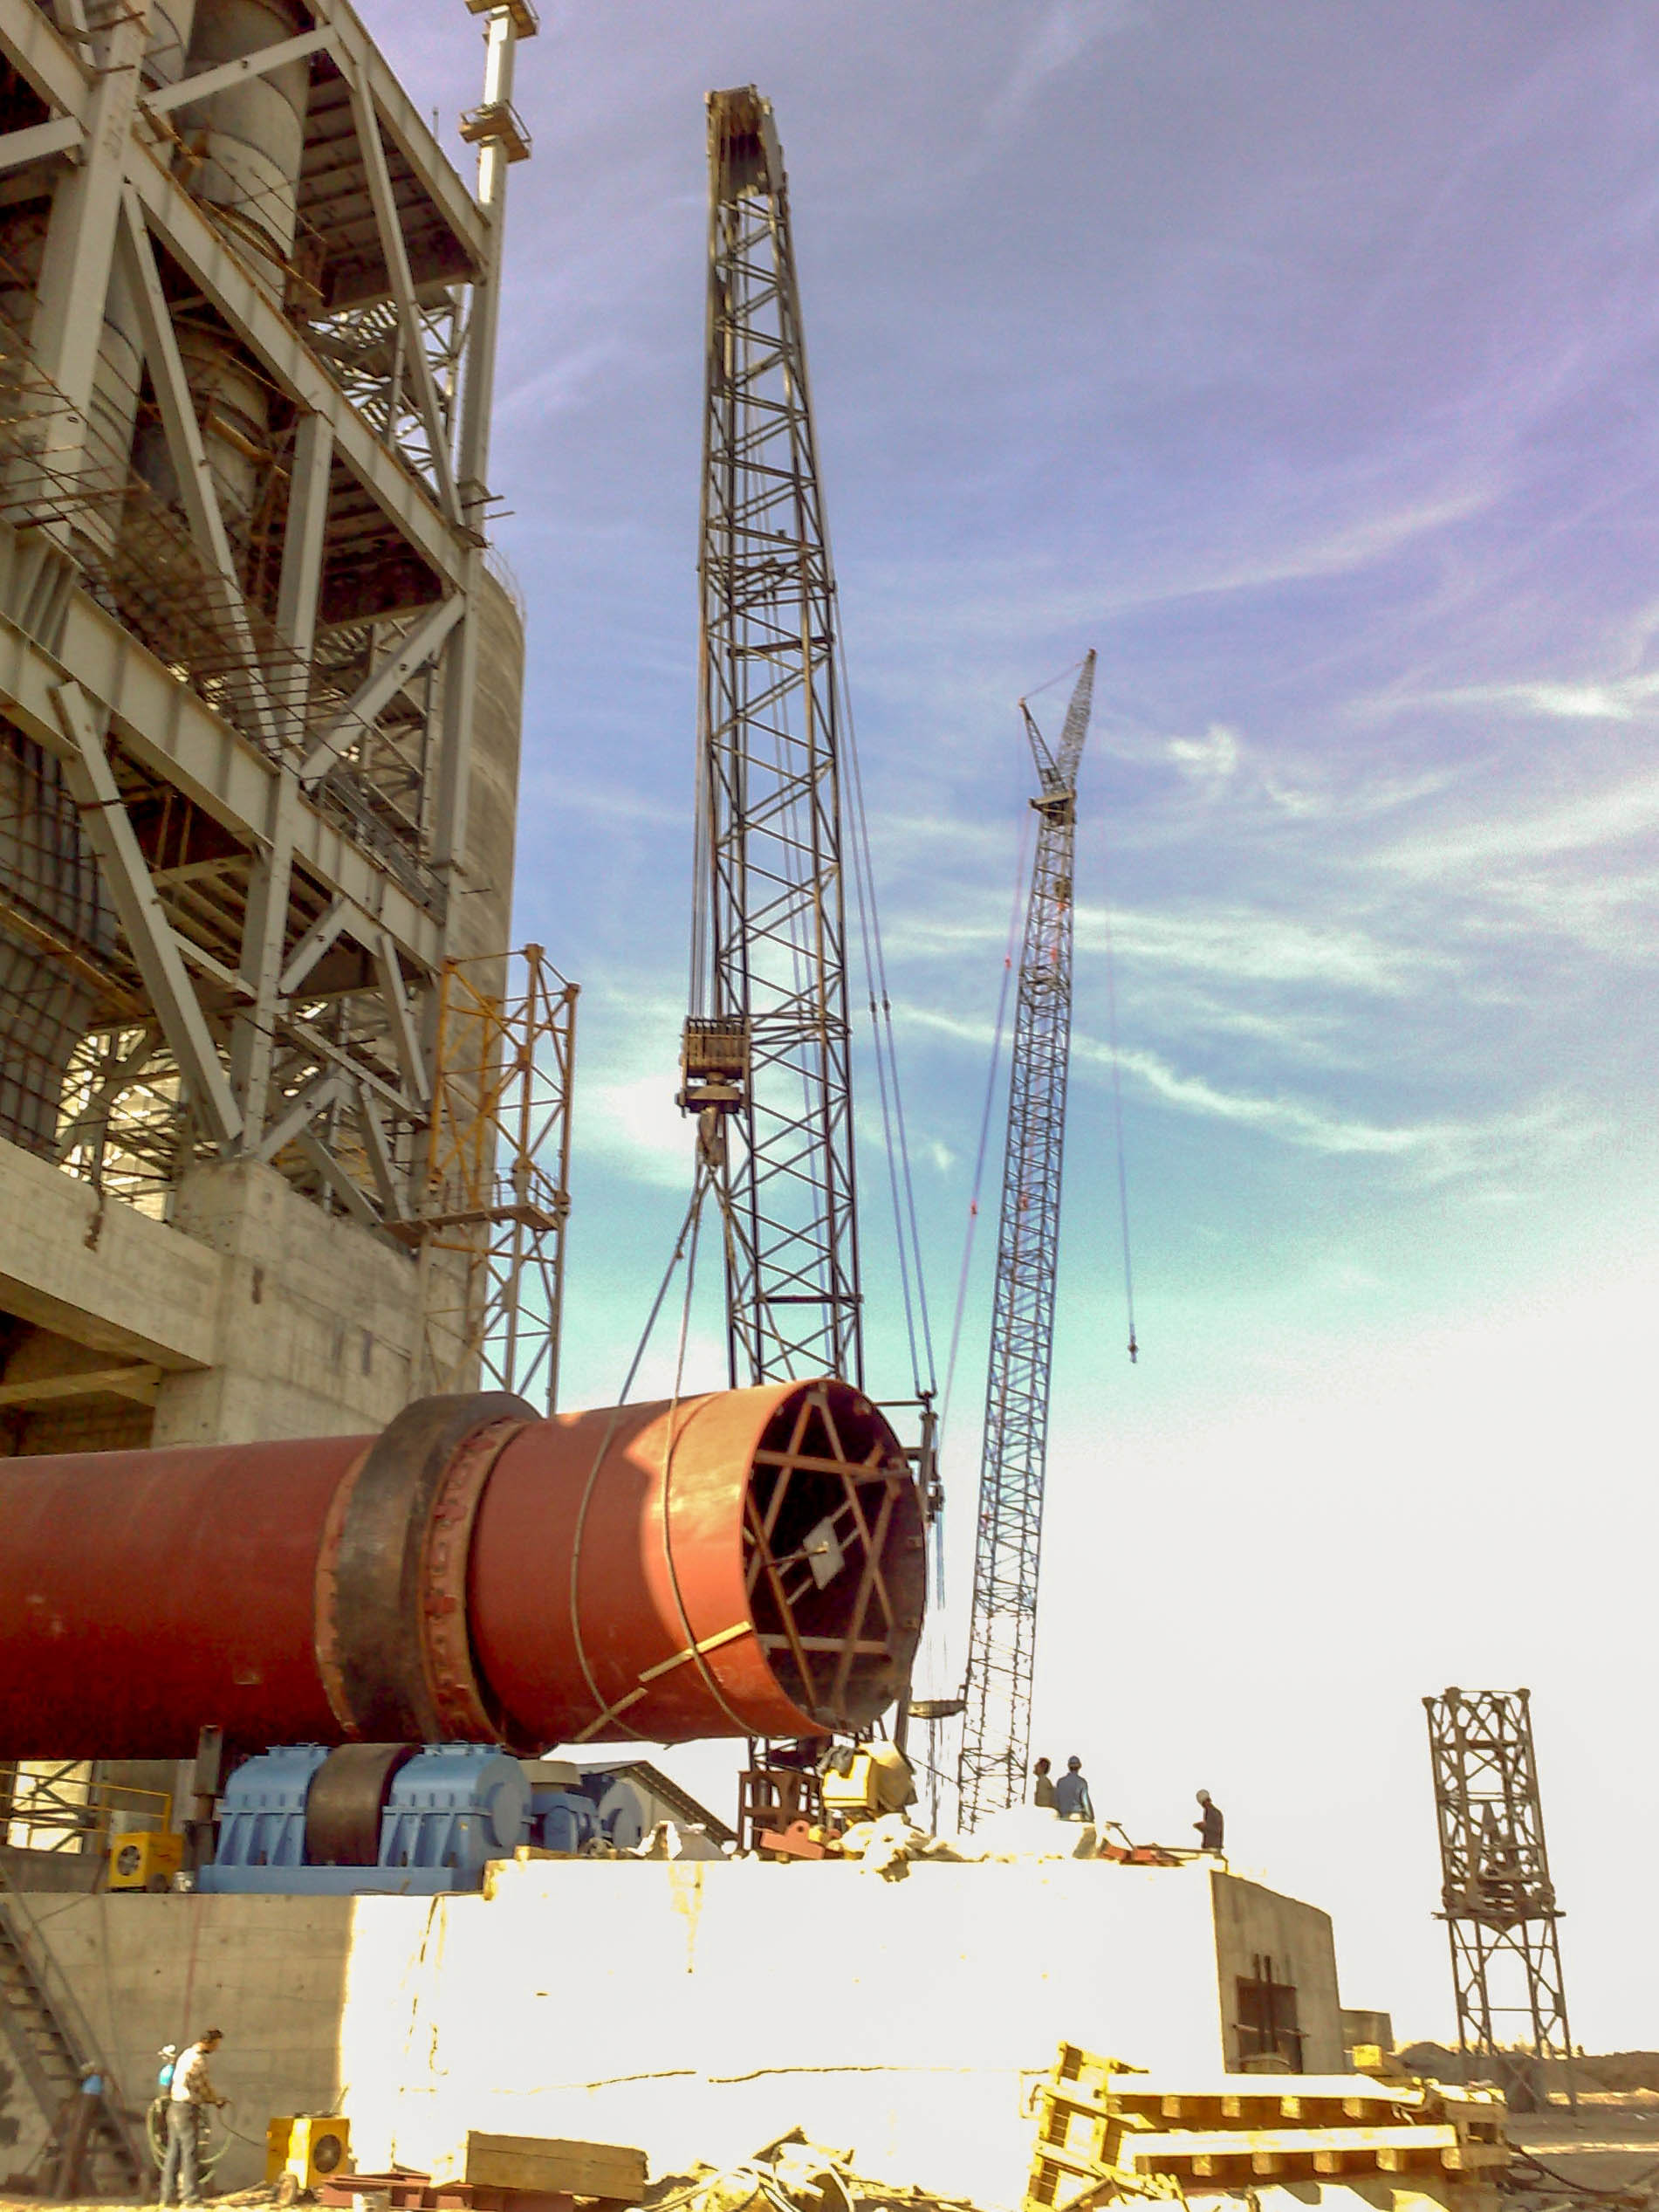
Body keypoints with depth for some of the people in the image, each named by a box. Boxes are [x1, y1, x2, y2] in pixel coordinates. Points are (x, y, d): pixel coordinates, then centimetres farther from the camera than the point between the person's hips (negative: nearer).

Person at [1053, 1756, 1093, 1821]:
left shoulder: (1060, 1782, 5)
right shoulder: (1082, 1782, -6)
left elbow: (1056, 1801, 8)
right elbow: (1086, 1801, -10)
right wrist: (1091, 1819, -2)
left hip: (1064, 1817, 4)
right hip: (1078, 1818, -4)